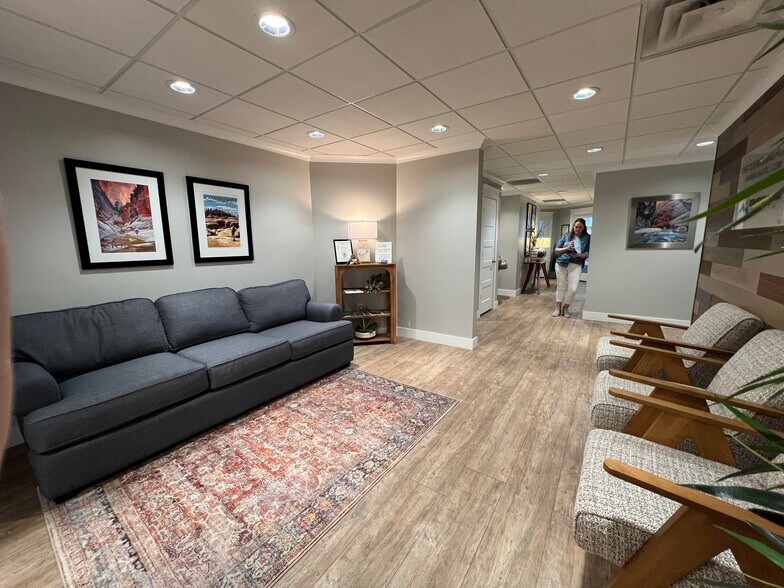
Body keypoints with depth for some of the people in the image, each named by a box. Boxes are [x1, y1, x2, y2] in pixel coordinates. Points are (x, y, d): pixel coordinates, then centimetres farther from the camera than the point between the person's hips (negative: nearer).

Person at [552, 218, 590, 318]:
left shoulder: (587, 238, 4)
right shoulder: (566, 235, 5)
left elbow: (587, 253, 0)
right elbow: (556, 250, 5)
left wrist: (578, 255, -20)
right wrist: (567, 248, -13)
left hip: (576, 265, -1)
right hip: (561, 264, 1)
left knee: (573, 289, -8)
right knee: (561, 287, 8)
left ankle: (565, 308, 14)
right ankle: (558, 308, 18)